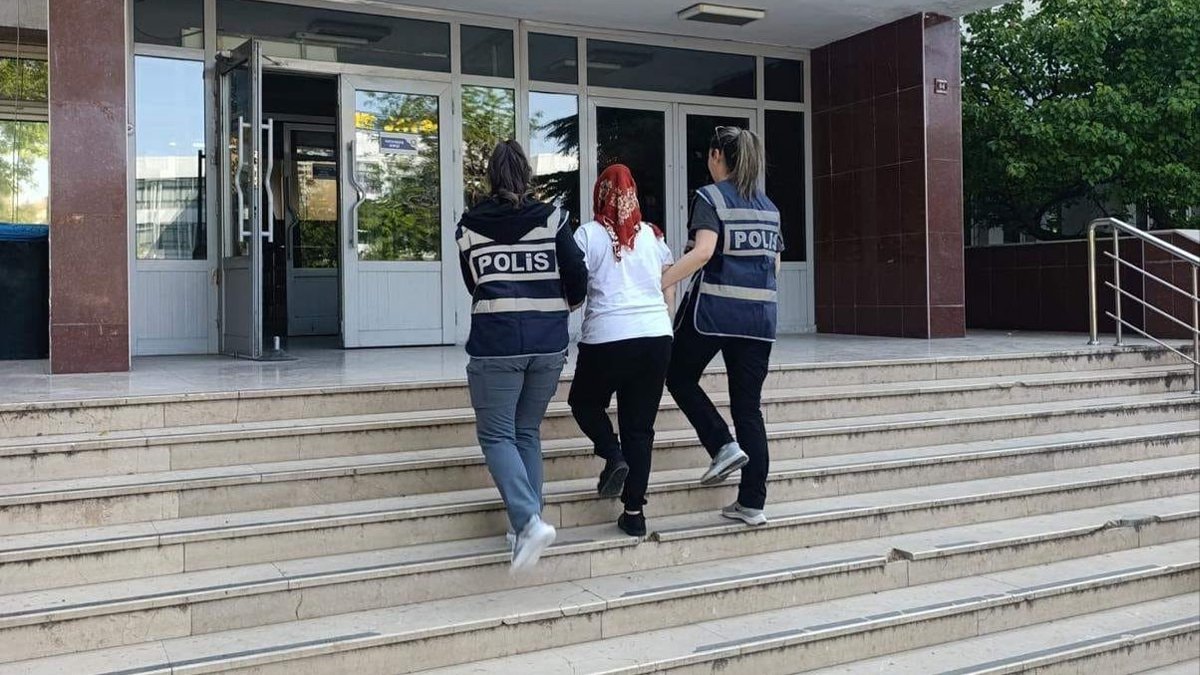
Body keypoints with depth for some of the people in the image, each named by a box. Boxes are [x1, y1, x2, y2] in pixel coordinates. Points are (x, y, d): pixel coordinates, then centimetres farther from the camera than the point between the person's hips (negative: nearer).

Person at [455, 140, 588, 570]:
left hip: (495, 343, -2)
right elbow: (577, 276, -2)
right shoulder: (551, 219, 1)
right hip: (548, 342, 3)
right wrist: (568, 302, 20)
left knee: (496, 435, 5)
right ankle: (528, 527, 13)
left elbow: (472, 283, 12)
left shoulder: (470, 226, 2)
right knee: (527, 432, 16)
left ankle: (529, 521, -15)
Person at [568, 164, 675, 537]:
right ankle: (634, 513, 8)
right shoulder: (654, 236, 12)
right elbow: (669, 293, 16)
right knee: (640, 426, 9)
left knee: (585, 401, 23)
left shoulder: (588, 234, -1)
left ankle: (613, 455, -1)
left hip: (607, 338, -4)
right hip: (657, 337, 4)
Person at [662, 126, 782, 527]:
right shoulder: (768, 206, 14)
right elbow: (775, 264, 15)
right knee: (749, 406, 8)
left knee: (680, 377, 18)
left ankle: (723, 445, 2)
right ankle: (752, 503, 8)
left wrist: (658, 285, -21)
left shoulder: (710, 198, -5)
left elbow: (703, 251, -20)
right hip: (759, 314, 6)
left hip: (713, 309, -6)